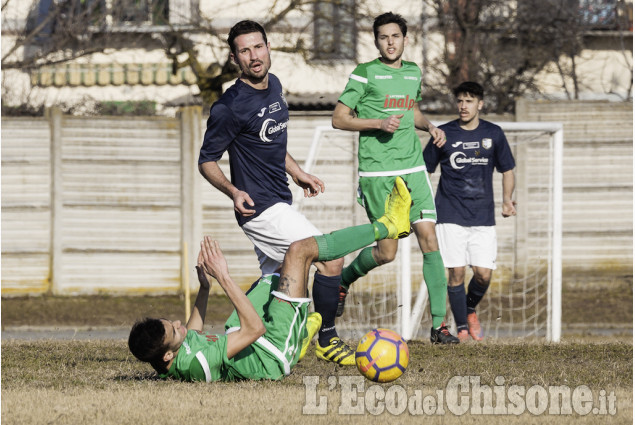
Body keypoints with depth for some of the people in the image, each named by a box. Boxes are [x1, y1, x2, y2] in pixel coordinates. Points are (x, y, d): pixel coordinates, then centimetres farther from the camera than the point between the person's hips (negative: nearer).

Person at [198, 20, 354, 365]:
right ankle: (327, 340, 0)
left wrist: (297, 173, 24)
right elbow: (207, 161, -12)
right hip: (260, 207, -9)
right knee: (330, 256, -11)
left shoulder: (274, 86, 9)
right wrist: (233, 191, -27)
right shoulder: (229, 107, -18)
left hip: (277, 202, 9)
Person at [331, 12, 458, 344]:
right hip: (377, 174, -5)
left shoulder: (413, 73, 14)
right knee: (386, 251, -6)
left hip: (413, 170, 5)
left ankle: (438, 325, -7)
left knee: (429, 239, -7)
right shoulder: (365, 74, -3)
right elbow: (338, 119, -4)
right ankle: (343, 279, 27)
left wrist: (430, 127, 11)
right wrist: (379, 123, -16)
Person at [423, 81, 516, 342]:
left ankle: (471, 309, 25)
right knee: (456, 272, -8)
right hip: (450, 215, -1)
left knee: (483, 274, -6)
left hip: (483, 216, 1)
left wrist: (507, 199, 1)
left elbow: (507, 170, 15)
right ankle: (462, 328, 4)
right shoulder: (444, 134, 2)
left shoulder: (493, 134, 6)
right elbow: (423, 170, 9)